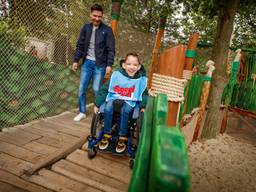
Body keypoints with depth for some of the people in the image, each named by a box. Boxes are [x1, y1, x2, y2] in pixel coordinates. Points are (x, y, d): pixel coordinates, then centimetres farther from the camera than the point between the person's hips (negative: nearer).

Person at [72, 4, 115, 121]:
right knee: (81, 89, 4)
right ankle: (82, 112, 20)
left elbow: (111, 49, -7)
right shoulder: (86, 28, 6)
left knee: (96, 89, -6)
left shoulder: (107, 30, -5)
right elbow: (80, 45, 10)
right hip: (87, 62, 4)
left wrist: (109, 65, -15)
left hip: (100, 64, -4)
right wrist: (76, 60, 5)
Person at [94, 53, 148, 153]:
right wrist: (97, 104, -3)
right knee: (107, 109, -28)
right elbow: (104, 89, -2)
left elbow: (144, 94, 10)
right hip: (114, 98, 1)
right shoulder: (116, 75, -7)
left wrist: (143, 106, -6)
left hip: (130, 102, -1)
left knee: (125, 111, -32)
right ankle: (107, 135, -8)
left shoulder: (141, 79, -3)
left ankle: (122, 138, -15)